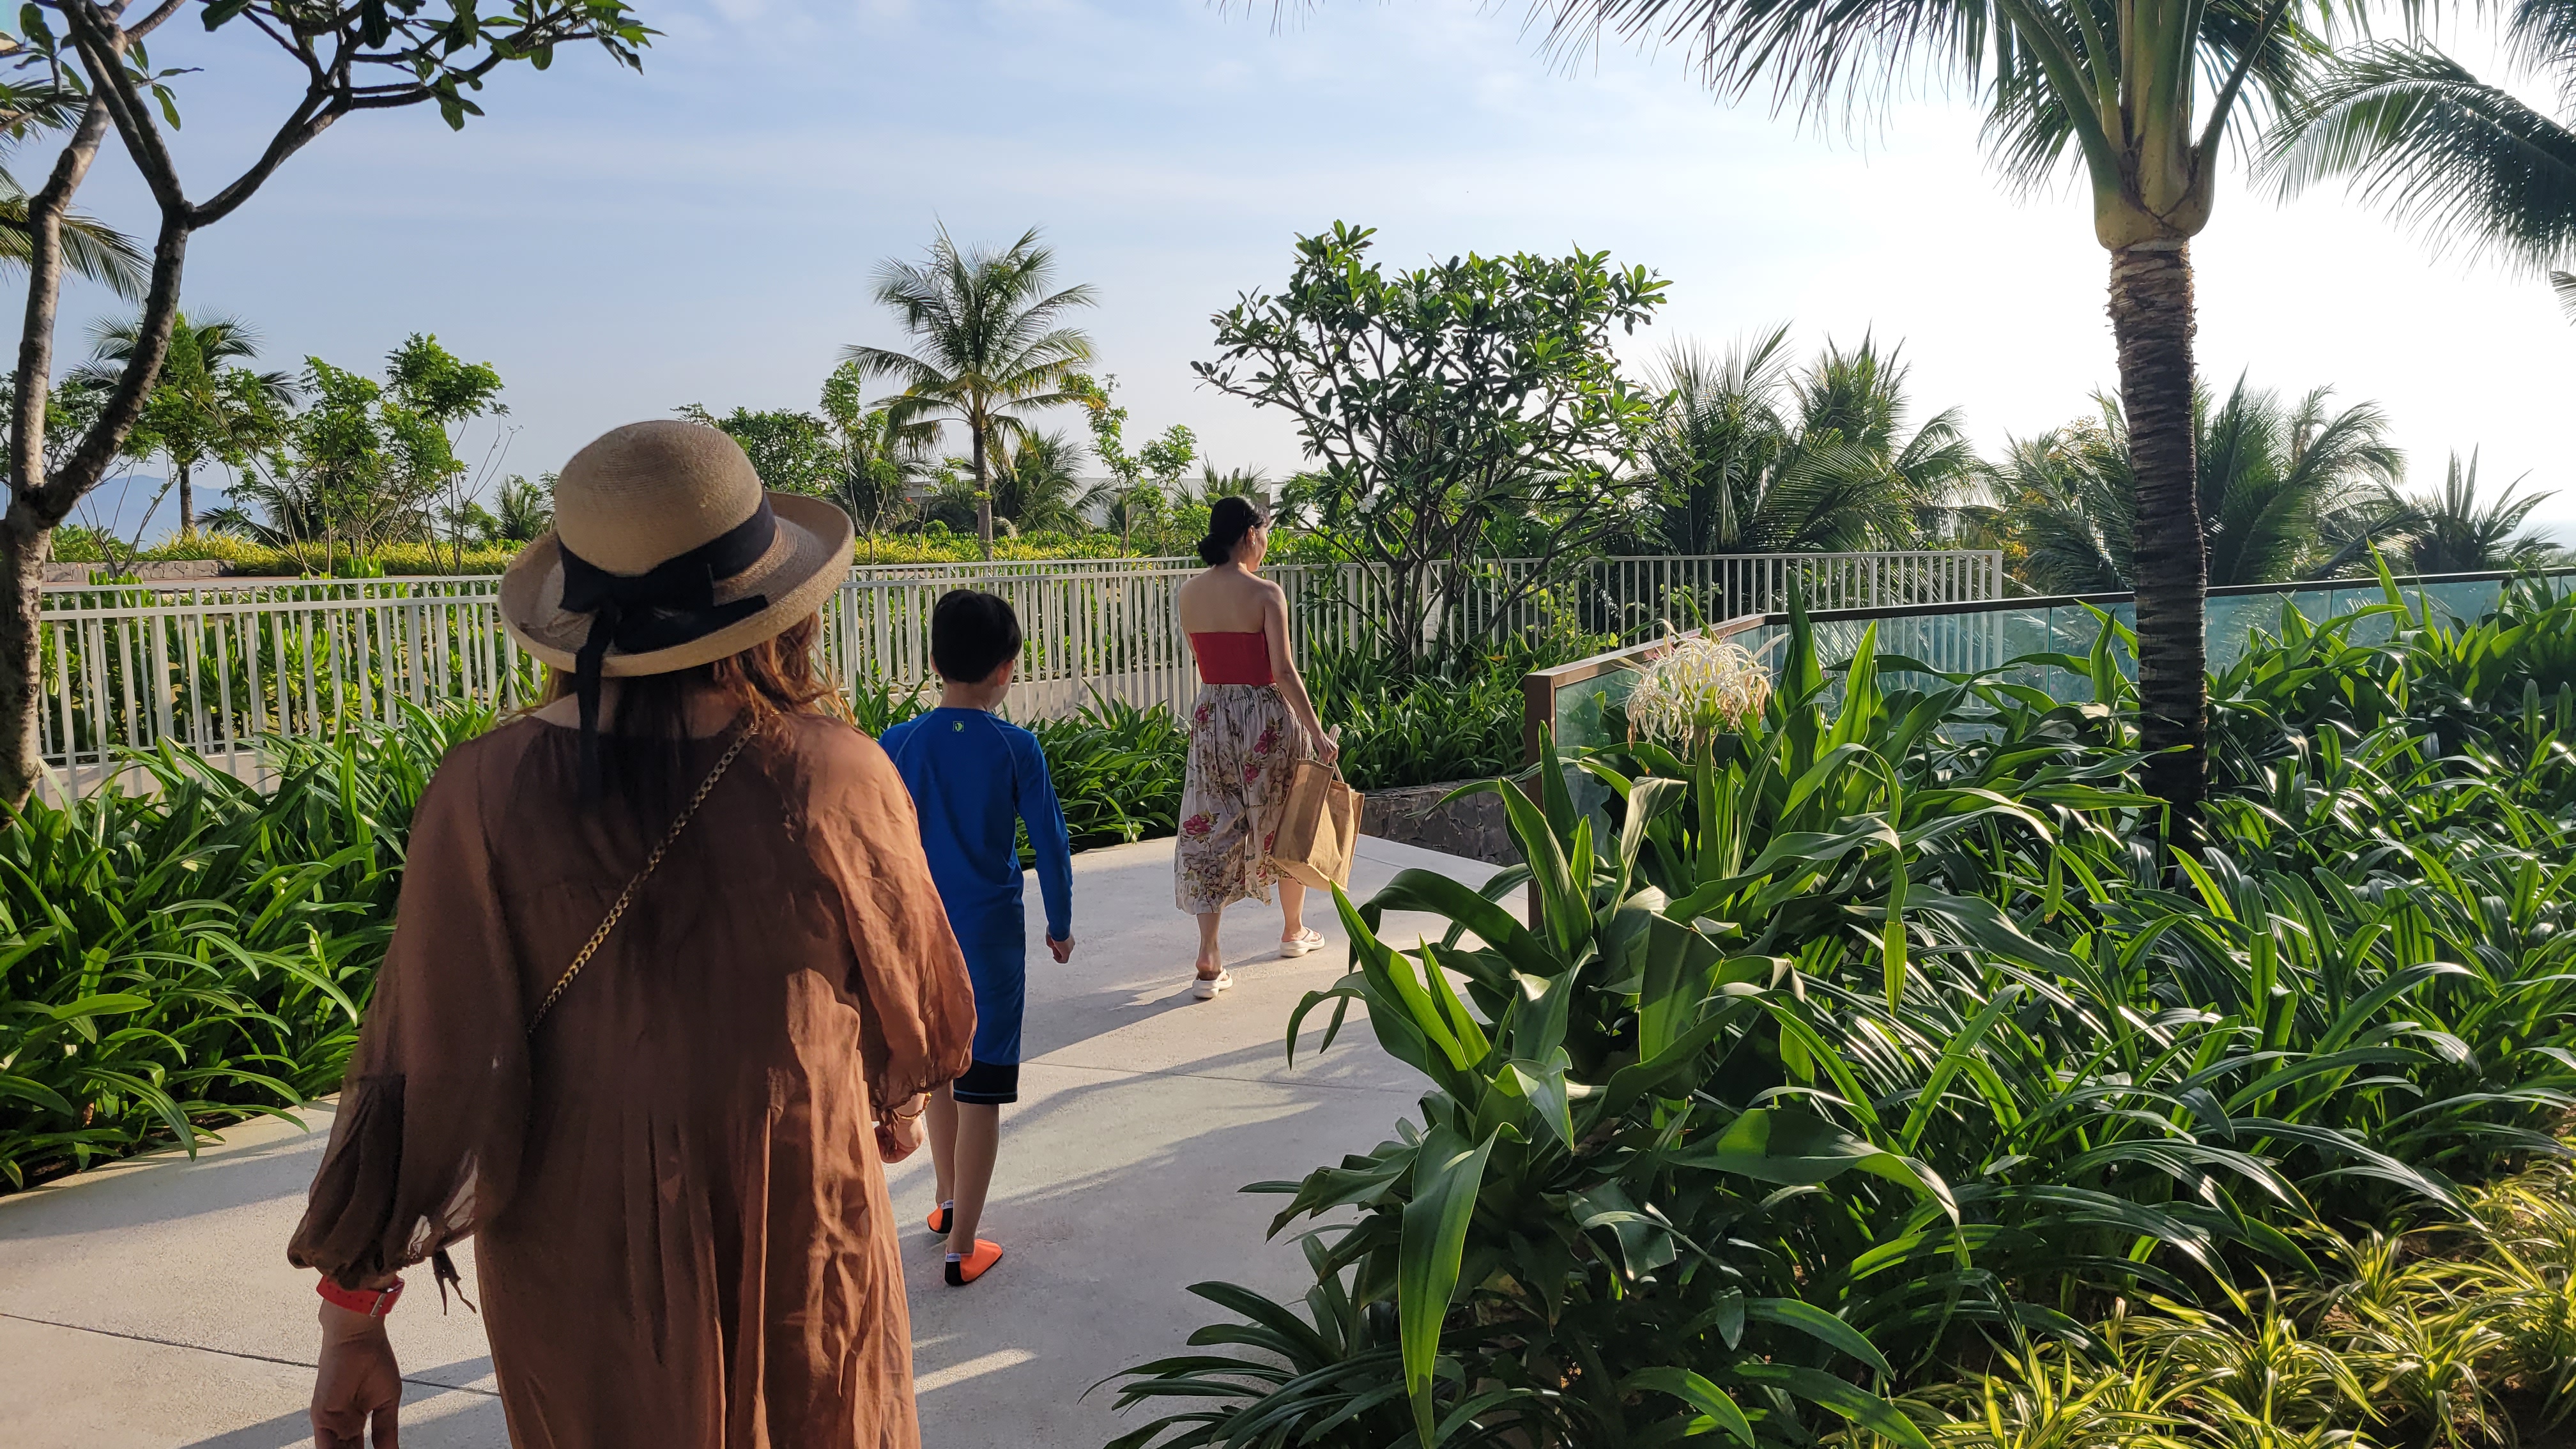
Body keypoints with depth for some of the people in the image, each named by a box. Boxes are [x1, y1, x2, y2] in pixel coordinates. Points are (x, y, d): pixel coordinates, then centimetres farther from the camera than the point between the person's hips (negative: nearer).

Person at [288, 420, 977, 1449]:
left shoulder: (485, 795, -17)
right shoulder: (836, 776, -17)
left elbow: (423, 1070, -13)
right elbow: (917, 1010, -1)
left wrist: (352, 1310, -1)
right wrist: (896, 1102, 22)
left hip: (571, 1278, 1)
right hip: (797, 1250, -1)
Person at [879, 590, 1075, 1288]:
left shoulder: (897, 745, -7)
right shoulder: (1018, 748, -11)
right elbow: (1051, 844, -6)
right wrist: (1060, 925, 8)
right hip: (991, 934, -3)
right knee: (980, 1091, 3)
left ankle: (948, 1201, 38)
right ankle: (963, 1247, 7)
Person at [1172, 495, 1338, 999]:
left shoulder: (1190, 593, 2)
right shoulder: (1265, 594, -13)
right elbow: (1283, 671, -17)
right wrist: (1318, 733, -14)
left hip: (1211, 716, 4)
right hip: (1267, 716, -4)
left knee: (1210, 832, 5)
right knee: (1285, 824, 18)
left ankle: (1209, 963, -5)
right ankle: (1294, 931, 37)